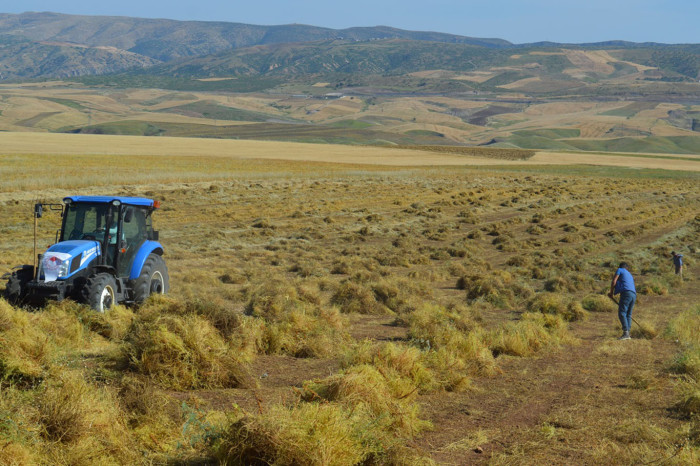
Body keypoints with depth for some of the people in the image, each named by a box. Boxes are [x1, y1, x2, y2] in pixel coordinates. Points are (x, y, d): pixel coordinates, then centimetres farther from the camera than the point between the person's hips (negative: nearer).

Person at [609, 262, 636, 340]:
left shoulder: (619, 270, 13)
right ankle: (627, 334, 4)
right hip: (634, 295, 8)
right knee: (628, 314, 11)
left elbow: (613, 282, 2)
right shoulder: (630, 275, 34)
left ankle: (625, 333, -24)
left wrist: (611, 292, 15)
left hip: (626, 293, -8)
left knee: (621, 313, -13)